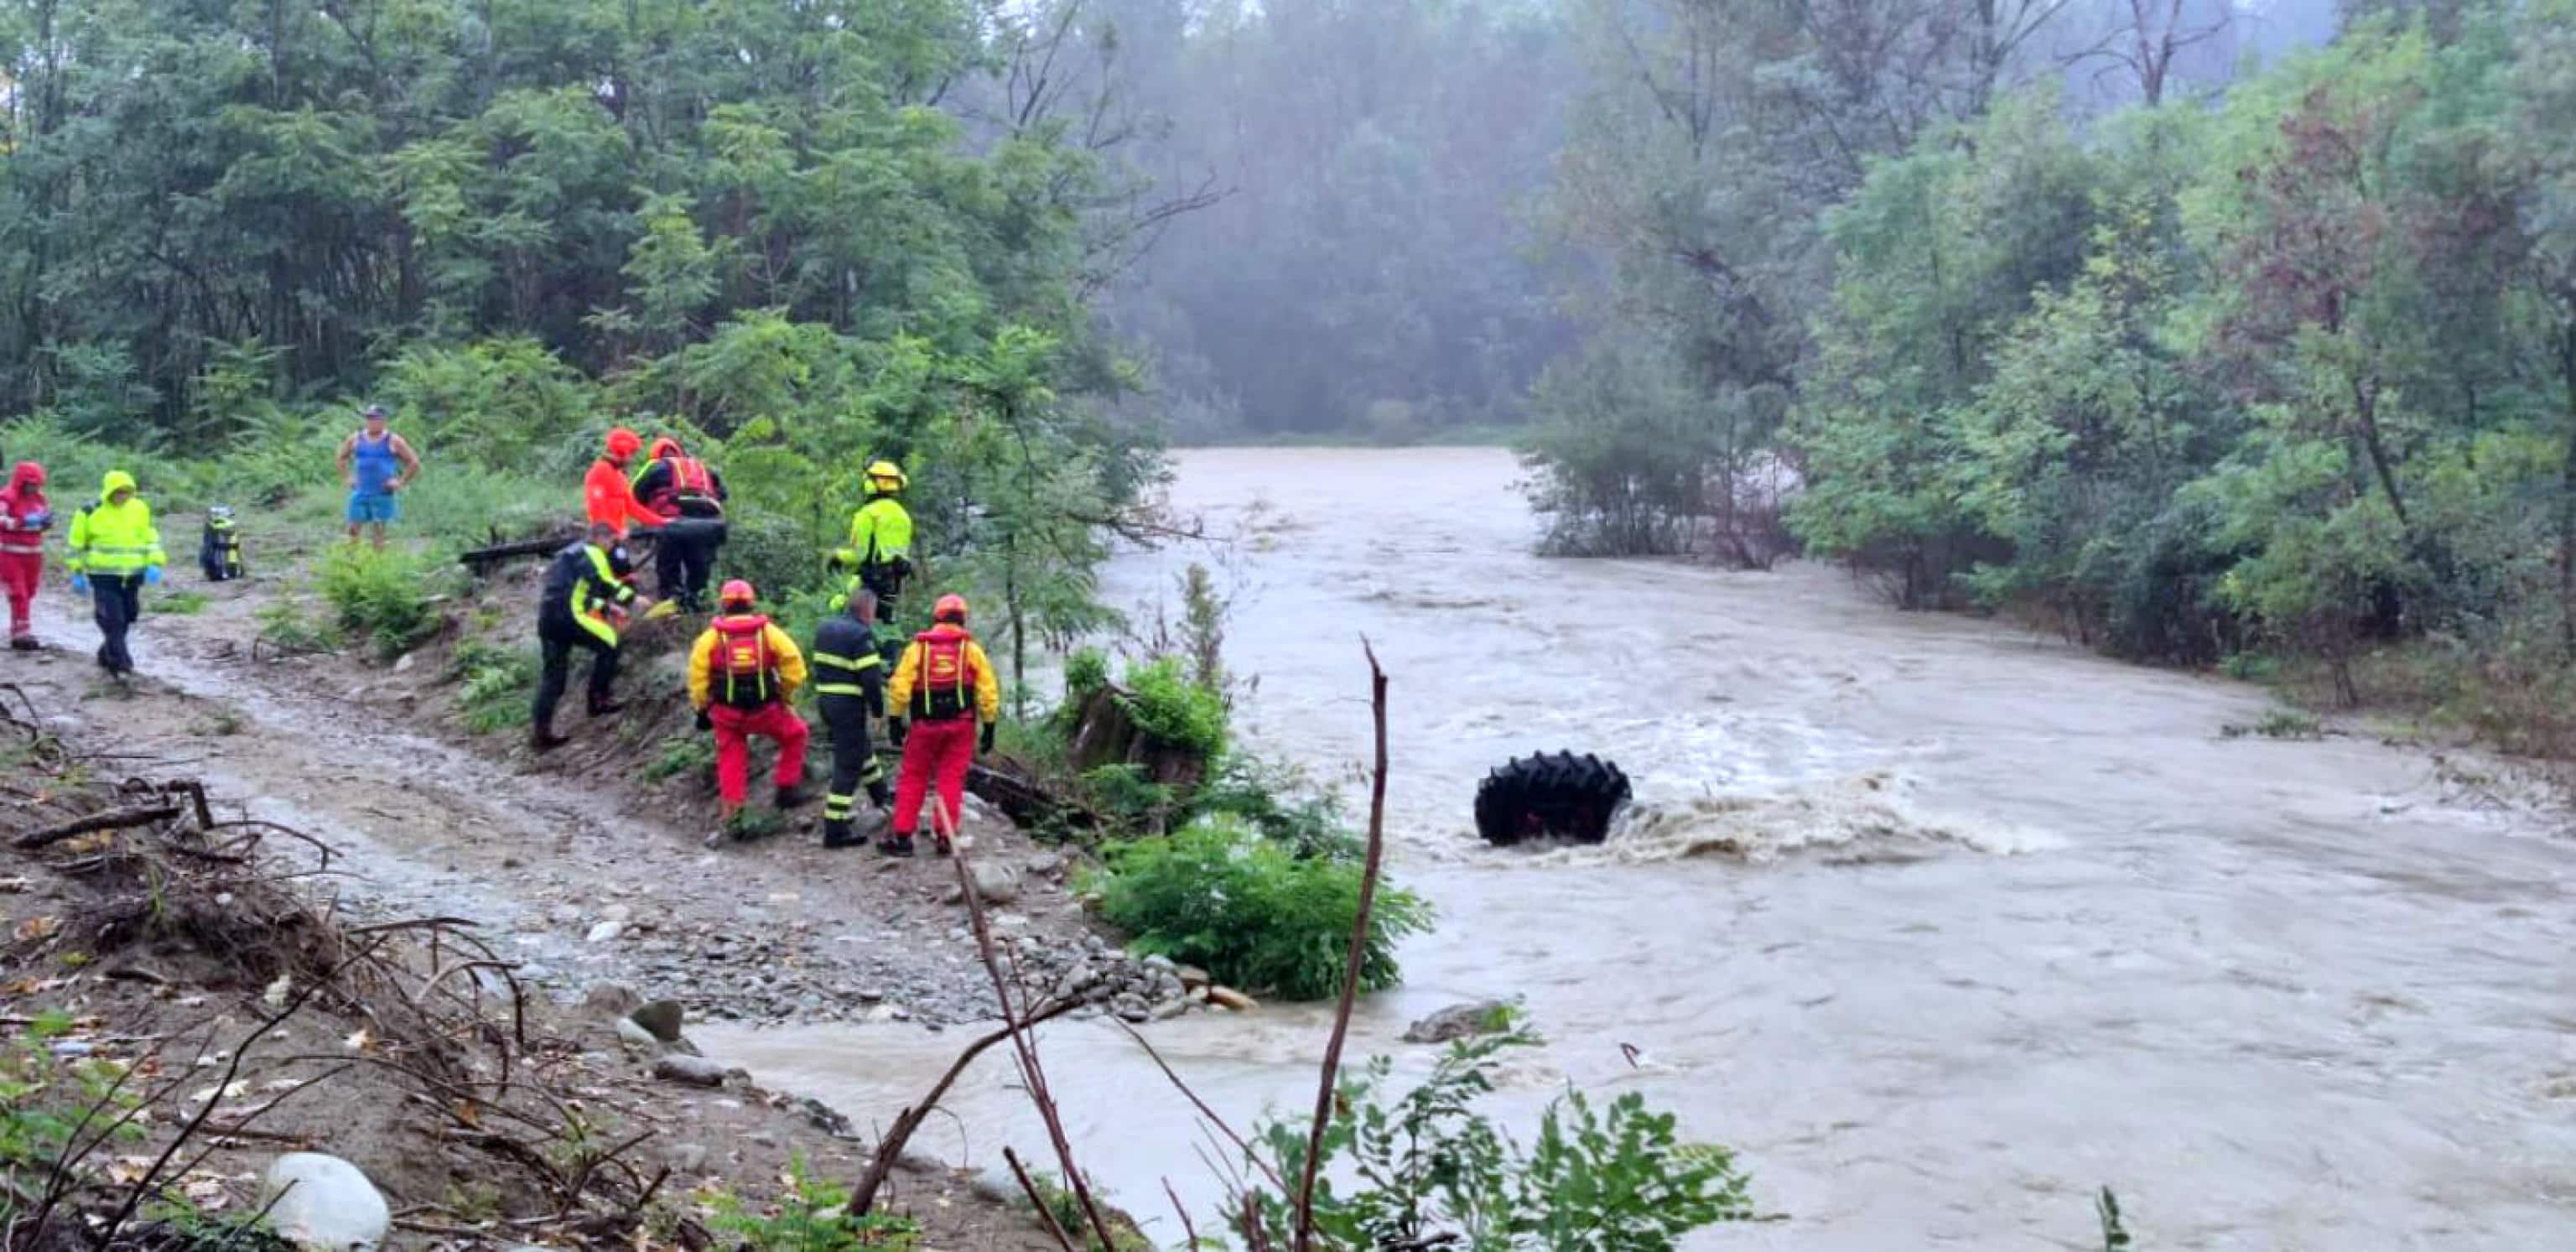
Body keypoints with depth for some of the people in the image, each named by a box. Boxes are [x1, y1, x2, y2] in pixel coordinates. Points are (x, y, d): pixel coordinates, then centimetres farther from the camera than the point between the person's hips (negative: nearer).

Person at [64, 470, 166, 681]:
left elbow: (151, 538, 9)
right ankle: (120, 664, -11)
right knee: (112, 621, -12)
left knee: (126, 618, 12)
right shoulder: (91, 513, -5)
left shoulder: (140, 509, 4)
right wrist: (77, 573, 2)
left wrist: (155, 563, -5)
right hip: (103, 577, -4)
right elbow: (77, 544, 3)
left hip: (132, 577, 4)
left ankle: (107, 655, 31)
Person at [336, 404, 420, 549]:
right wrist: (346, 477, 11)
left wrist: (401, 482, -5)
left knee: (379, 532, 0)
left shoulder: (393, 441, -2)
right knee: (353, 529, 0)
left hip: (382, 495, -3)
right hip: (360, 493, 3)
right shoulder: (356, 438, 6)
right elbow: (343, 457, 22)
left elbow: (414, 462, 0)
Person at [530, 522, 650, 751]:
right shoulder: (591, 552, -1)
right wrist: (632, 598, -14)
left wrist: (607, 607, 27)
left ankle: (541, 731, 6)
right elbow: (604, 583, -15)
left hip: (547, 618, 9)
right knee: (608, 644, 8)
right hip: (569, 616, -9)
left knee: (551, 675, 9)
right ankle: (599, 698, 8)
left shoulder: (570, 553, 28)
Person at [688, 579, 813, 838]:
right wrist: (785, 696, 13)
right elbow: (794, 668, -3)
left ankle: (731, 814, 9)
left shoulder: (711, 637, -2)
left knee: (731, 759, 14)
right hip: (765, 709, 0)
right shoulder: (768, 632, -2)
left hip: (726, 712, 0)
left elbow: (698, 677, -3)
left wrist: (701, 709, 10)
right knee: (795, 734, 25)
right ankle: (788, 789, 24)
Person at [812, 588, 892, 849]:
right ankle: (835, 831, -3)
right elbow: (871, 678, -18)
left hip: (826, 701, 9)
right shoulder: (861, 635, -17)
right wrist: (879, 708, -6)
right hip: (849, 706, -9)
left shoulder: (824, 628, 10)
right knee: (848, 766, -3)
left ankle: (880, 794, 50)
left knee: (862, 748, 30)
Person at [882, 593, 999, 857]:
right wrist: (989, 726, 6)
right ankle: (945, 836, 4)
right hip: (960, 724, 0)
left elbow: (899, 685, -5)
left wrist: (895, 720, 1)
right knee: (951, 780, 6)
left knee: (912, 779, 8)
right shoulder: (971, 648, 3)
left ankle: (902, 836, 7)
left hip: (925, 724, 0)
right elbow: (988, 690, 0)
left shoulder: (918, 646, 2)